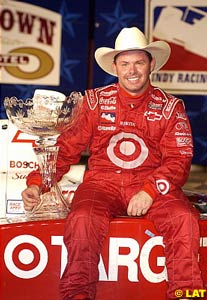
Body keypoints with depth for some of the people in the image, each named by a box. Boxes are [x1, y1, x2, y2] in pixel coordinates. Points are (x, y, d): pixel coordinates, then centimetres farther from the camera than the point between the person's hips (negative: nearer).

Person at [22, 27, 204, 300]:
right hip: (102, 183, 0)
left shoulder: (170, 107, 8)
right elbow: (66, 148, 6)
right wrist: (37, 182, -8)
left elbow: (179, 159, 1)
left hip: (152, 185, 0)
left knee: (184, 218, -28)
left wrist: (150, 190, -16)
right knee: (82, 219, -32)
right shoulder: (95, 101, 8)